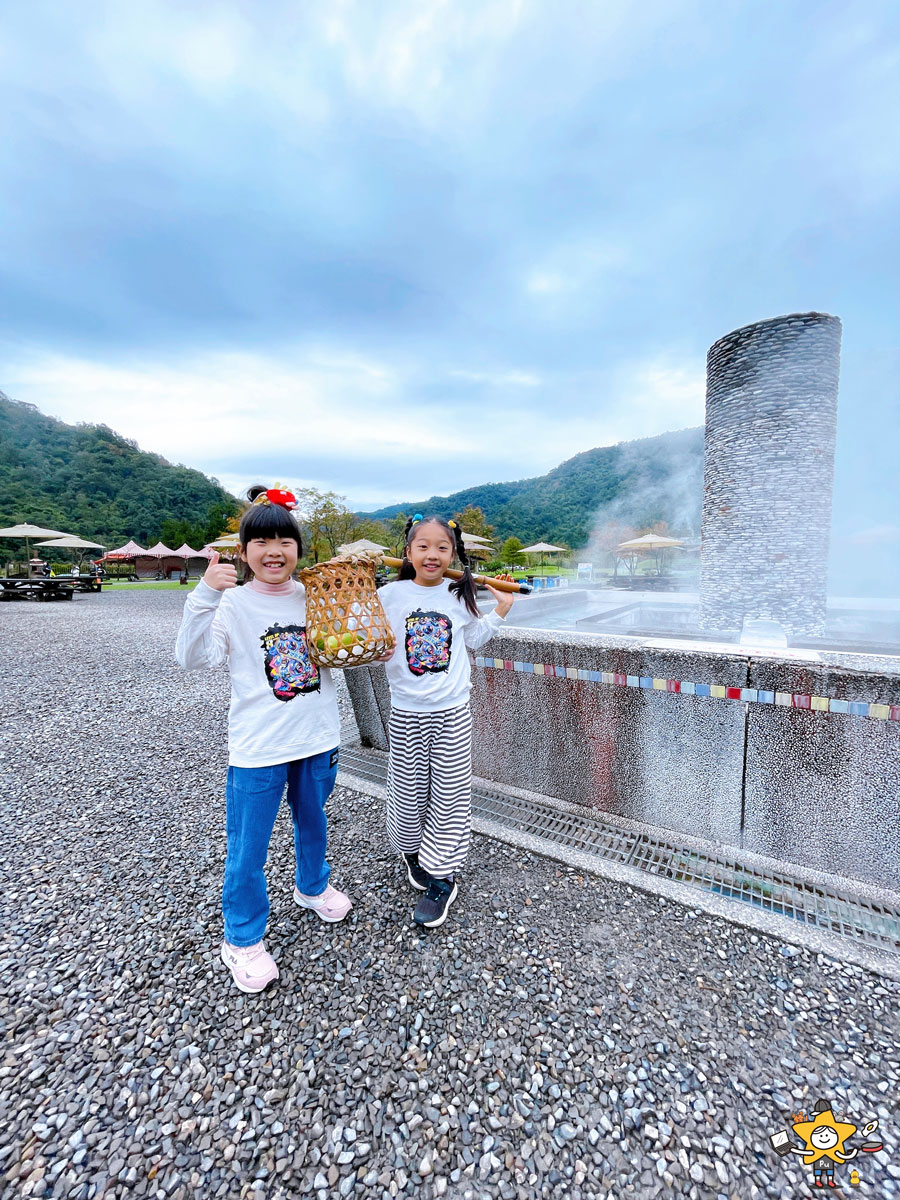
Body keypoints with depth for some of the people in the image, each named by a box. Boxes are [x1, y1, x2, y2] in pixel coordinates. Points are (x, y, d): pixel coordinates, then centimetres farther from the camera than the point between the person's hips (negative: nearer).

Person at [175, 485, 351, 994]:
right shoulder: (232, 603, -10)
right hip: (258, 747, -3)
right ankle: (243, 938, 36)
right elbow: (194, 657, -22)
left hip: (318, 738, 4)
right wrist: (205, 596, -32)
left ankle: (313, 886, 53)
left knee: (313, 823, 25)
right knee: (247, 850, 11)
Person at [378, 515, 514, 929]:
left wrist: (500, 610, 10)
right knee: (409, 789, 12)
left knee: (450, 793, 7)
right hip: (407, 712, 0)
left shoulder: (458, 596, 0)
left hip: (452, 711, 1)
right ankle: (414, 852, 44)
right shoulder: (391, 594, -7)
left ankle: (441, 878, 27)